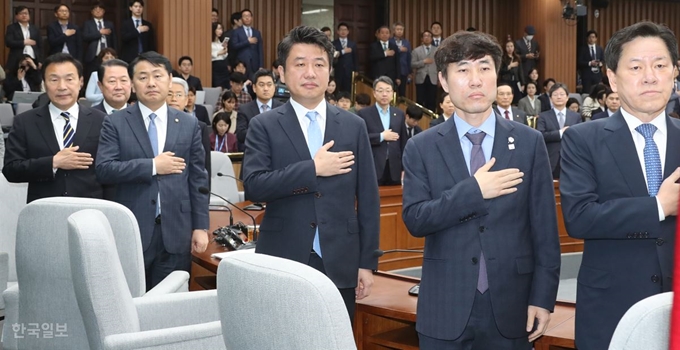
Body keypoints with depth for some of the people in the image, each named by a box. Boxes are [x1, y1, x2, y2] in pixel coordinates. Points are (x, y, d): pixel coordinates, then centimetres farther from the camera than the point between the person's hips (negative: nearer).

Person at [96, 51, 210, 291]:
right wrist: (152, 166, -13)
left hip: (175, 232, 1)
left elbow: (198, 179, 7)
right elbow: (104, 169, -9)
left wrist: (200, 227, 2)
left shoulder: (189, 124, 8)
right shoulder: (116, 123, 3)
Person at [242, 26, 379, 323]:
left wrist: (367, 262, 3)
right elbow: (253, 186, -12)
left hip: (340, 265, 2)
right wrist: (313, 169, -15)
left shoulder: (353, 126, 7)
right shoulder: (264, 126, 2)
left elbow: (368, 198, 6)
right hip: (282, 264, -1)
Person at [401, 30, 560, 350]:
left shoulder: (529, 142, 1)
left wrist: (543, 297, -3)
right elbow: (414, 220, -8)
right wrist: (473, 191, -18)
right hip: (445, 309, 0)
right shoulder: (421, 148, -1)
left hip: (510, 306, 1)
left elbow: (544, 228, 0)